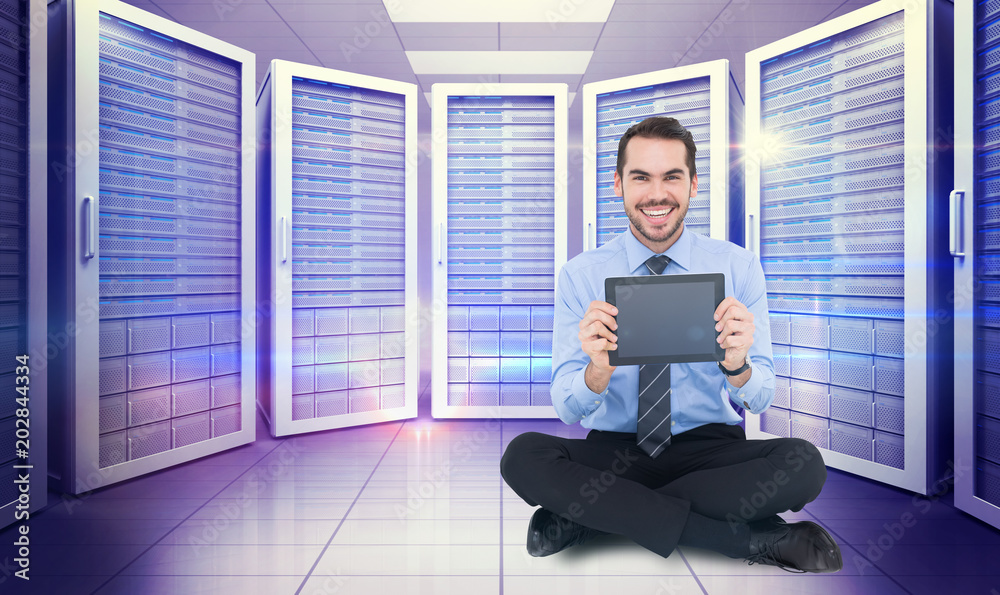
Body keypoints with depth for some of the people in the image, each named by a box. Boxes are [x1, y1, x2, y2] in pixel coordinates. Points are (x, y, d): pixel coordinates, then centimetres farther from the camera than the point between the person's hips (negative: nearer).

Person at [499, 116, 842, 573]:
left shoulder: (738, 266, 0)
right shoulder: (579, 275, -3)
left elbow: (760, 399, -3)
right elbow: (566, 409, -7)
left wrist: (737, 365, -27)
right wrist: (598, 370, -31)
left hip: (711, 447, 1)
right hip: (614, 449, 0)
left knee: (803, 463, -28)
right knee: (523, 456, -28)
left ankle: (594, 515, -17)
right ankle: (755, 540, -21)